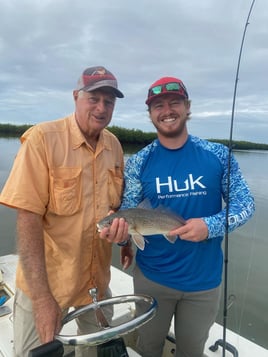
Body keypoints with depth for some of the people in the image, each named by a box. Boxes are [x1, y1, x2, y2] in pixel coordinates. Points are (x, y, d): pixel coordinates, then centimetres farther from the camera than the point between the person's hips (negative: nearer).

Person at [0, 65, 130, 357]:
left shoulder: (114, 145, -1)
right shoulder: (42, 138, -19)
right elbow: (28, 218, -22)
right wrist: (42, 297, -22)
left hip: (98, 280, 6)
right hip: (44, 283, -5)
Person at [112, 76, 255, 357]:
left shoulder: (218, 155, -8)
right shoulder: (138, 162, -8)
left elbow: (245, 203, -5)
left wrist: (211, 226, -23)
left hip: (204, 279, 1)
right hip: (151, 276, 0)